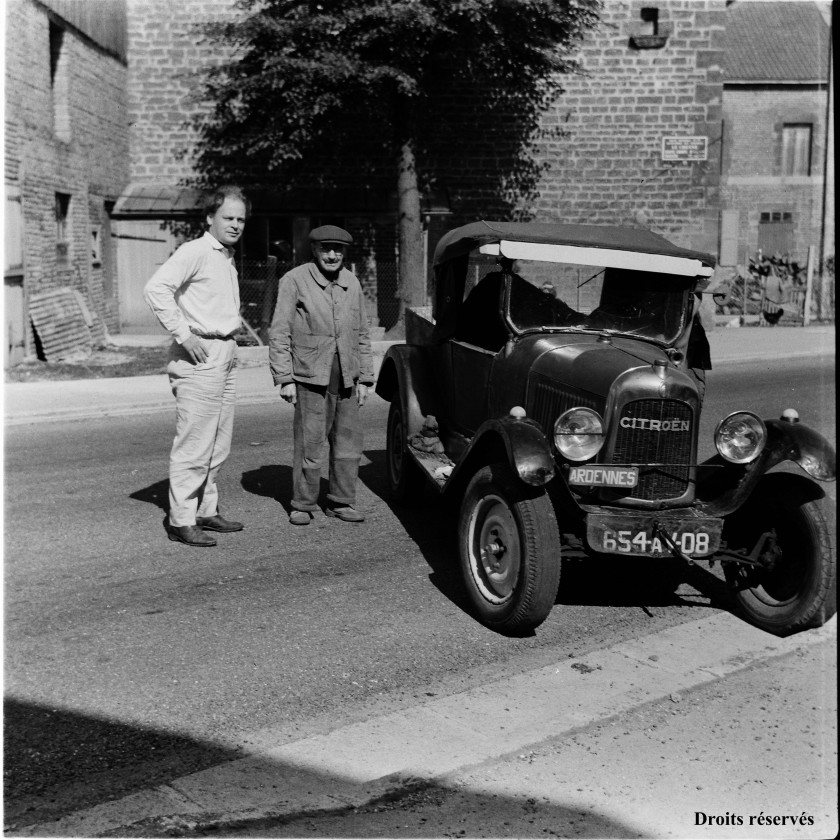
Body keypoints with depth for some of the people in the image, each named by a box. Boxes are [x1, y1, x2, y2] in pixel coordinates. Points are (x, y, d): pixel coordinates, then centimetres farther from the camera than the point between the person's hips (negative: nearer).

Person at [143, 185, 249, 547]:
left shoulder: (227, 257, 19)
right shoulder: (195, 251, -10)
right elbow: (155, 288, -22)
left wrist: (230, 342, 15)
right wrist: (182, 333, -22)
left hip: (226, 355, 9)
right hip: (200, 356, -9)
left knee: (218, 445, 13)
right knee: (194, 444, -7)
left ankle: (206, 510, 24)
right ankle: (181, 520, 0)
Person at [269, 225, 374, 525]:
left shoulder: (352, 283, 13)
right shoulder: (294, 280, -3)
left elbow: (362, 335, 17)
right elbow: (279, 333, -4)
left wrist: (364, 378, 12)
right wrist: (284, 378, -9)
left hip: (347, 379, 5)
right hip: (311, 377, -5)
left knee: (348, 444, 8)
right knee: (309, 444, -2)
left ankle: (340, 502, 22)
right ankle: (302, 505, 12)